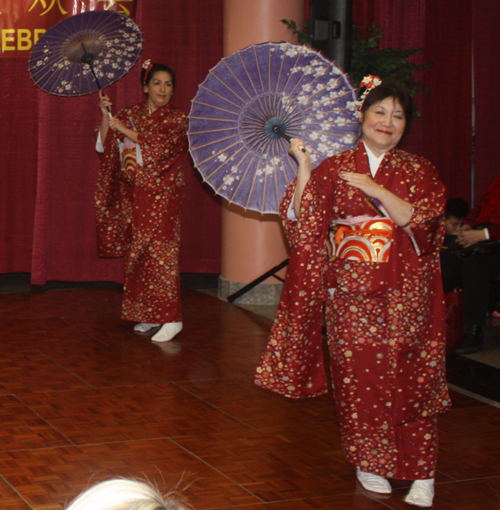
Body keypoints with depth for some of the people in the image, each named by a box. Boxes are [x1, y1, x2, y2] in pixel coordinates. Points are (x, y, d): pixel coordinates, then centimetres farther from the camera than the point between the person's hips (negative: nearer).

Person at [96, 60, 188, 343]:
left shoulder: (177, 118, -1)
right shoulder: (130, 115, 11)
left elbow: (162, 145, -17)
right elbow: (106, 145, 6)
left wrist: (125, 129, -19)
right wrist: (106, 115, -8)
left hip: (161, 197, -5)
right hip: (133, 196, 5)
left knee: (159, 252, -12)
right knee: (138, 253, 6)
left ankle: (170, 318, -13)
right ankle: (147, 314, 15)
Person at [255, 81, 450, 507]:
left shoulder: (420, 172, 7)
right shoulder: (332, 169, 5)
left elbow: (423, 222, -8)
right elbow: (303, 221, -3)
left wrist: (376, 191, -15)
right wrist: (304, 169, -12)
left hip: (405, 295, 0)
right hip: (351, 292, 0)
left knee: (411, 378, -1)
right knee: (359, 376, 3)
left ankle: (421, 473, 7)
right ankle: (370, 462, 20)